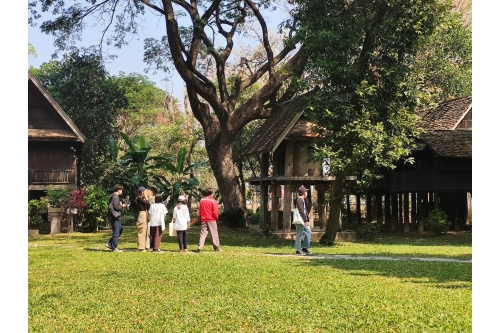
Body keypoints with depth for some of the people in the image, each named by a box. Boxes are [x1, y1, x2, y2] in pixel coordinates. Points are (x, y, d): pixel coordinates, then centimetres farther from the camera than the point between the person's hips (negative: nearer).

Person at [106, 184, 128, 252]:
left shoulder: (113, 196, 18)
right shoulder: (115, 197, -13)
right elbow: (116, 207, -19)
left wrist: (121, 205, 12)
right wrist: (122, 206, -3)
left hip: (116, 217, 10)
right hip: (115, 217, -10)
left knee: (120, 230, 17)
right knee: (116, 232, -5)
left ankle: (110, 243, 15)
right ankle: (114, 248, -1)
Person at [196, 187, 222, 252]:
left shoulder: (202, 200, 3)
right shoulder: (213, 201, -10)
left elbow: (200, 210, 9)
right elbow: (215, 212, -10)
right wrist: (216, 217, 8)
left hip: (204, 220, 4)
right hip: (211, 220, -3)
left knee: (203, 233, 3)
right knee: (214, 234, 5)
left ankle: (199, 247, -8)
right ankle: (217, 247, 8)